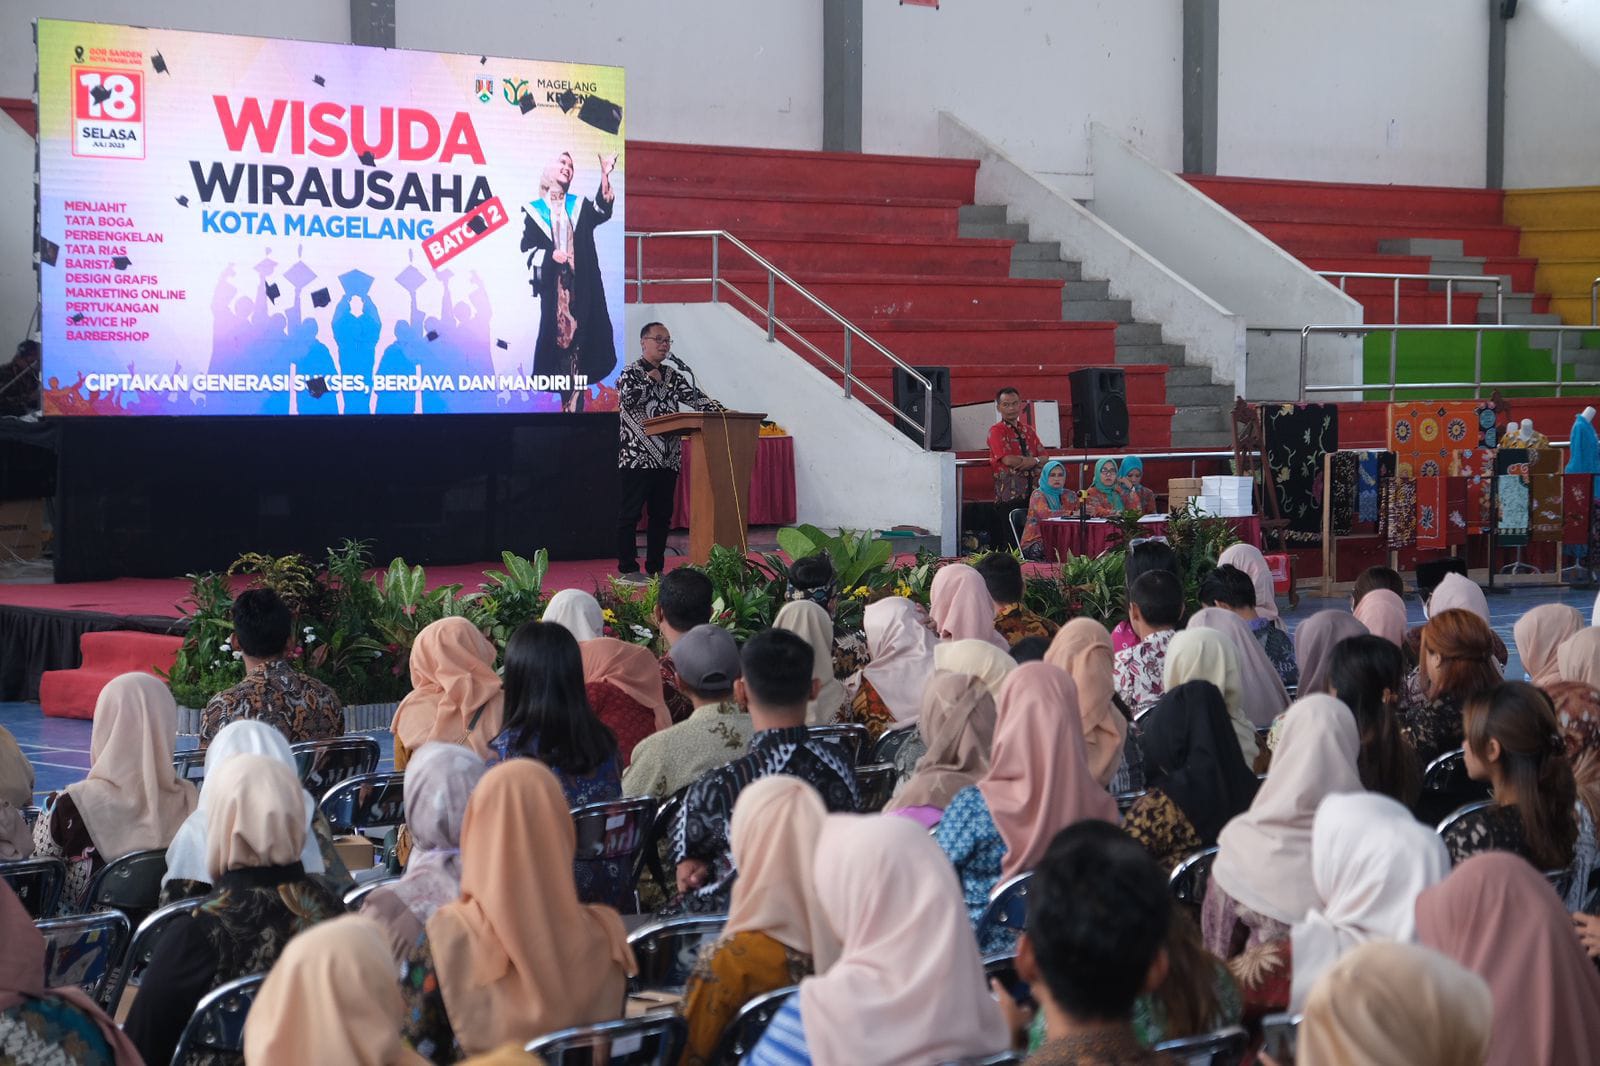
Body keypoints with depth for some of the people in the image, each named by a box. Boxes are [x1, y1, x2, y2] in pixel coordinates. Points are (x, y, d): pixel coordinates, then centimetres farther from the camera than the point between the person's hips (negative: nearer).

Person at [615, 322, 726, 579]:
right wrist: (651, 380, -8)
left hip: (668, 459, 7)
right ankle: (628, 570, 1)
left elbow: (695, 397, 8)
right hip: (638, 458, -6)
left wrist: (721, 411, -7)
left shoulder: (672, 376, 16)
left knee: (662, 515, 9)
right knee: (630, 514, -3)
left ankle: (655, 568, 16)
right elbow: (628, 399, -19)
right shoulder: (630, 373, -2)